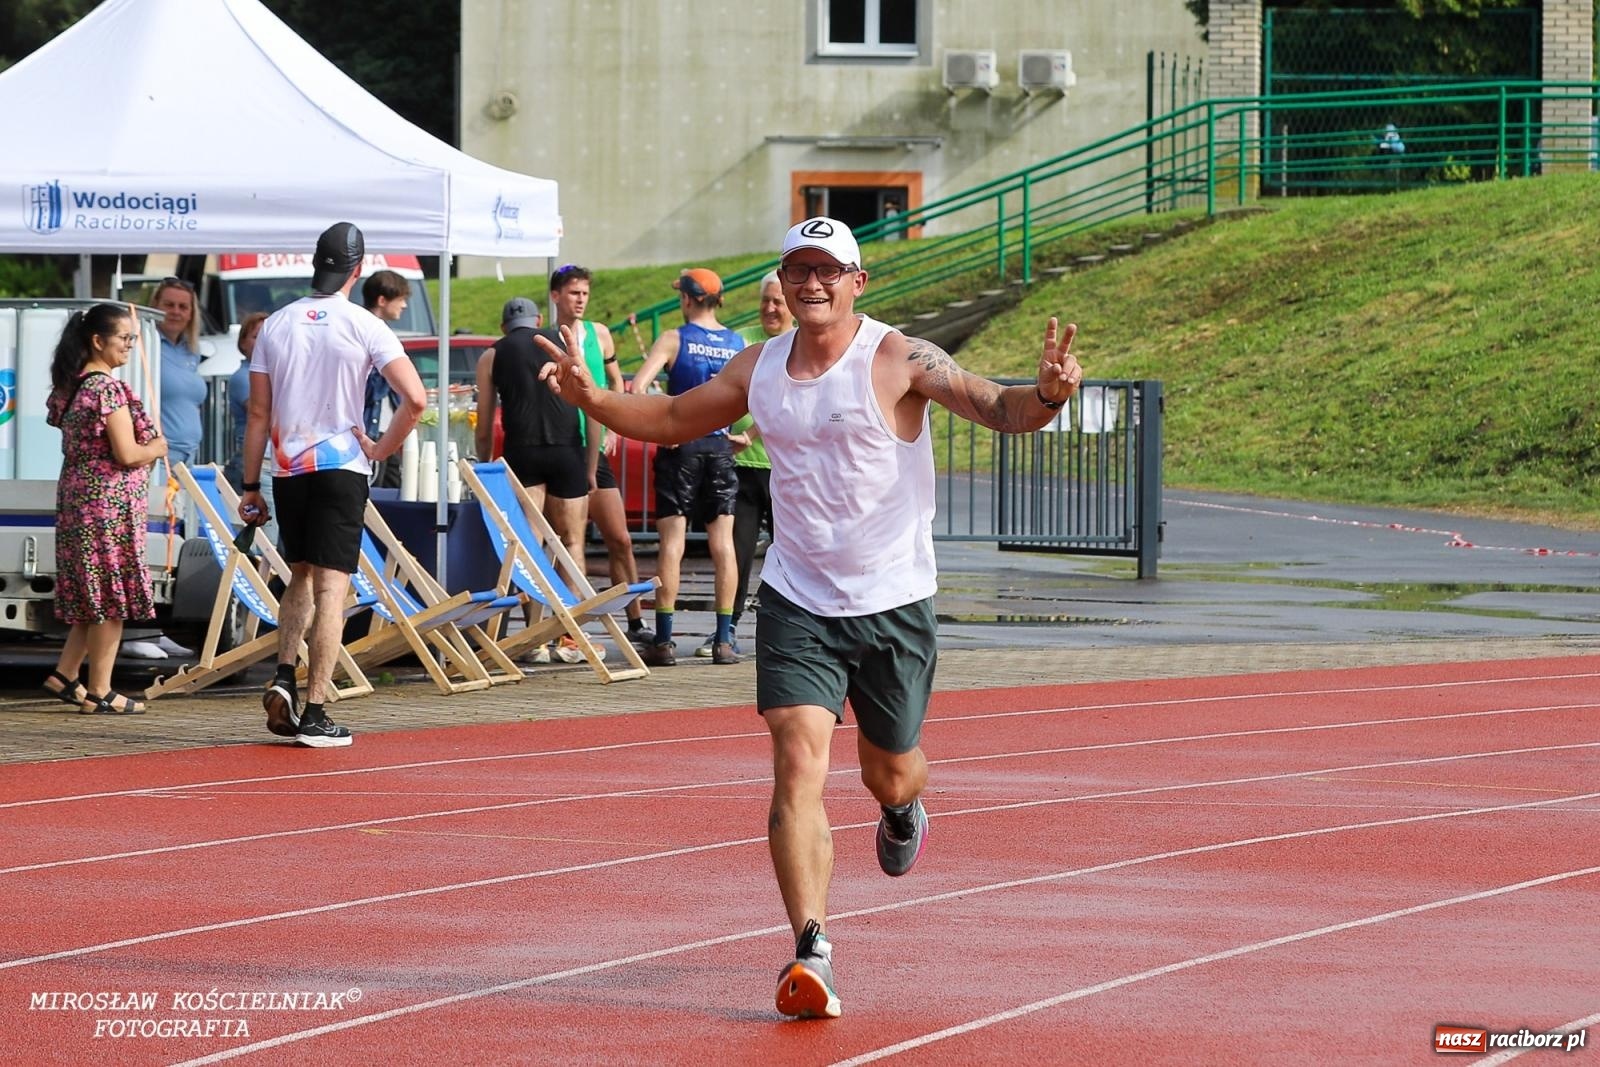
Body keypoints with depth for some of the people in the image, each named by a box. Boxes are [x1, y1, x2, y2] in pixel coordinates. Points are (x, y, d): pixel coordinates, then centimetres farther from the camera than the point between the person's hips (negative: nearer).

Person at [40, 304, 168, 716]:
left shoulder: (71, 386, 11)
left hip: (76, 496, 9)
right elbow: (126, 454, -21)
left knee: (94, 595, 18)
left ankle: (65, 675, 18)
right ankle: (99, 693, 2)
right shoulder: (109, 389, -16)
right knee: (112, 595, -2)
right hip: (109, 501, -9)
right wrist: (157, 447, 0)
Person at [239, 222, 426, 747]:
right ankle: (314, 714, -6)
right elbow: (415, 398, -16)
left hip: (288, 469, 4)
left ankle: (282, 678, 3)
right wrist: (381, 448, -2)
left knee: (300, 576, 22)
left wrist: (251, 485, 11)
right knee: (331, 587, -2)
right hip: (341, 468, -4)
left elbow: (259, 413, 6)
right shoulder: (363, 326, -6)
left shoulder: (276, 325, 5)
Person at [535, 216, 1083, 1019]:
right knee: (798, 763, -15)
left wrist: (1045, 395, -44)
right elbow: (673, 421, 18)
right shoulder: (760, 367, 4)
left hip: (893, 603, -2)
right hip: (797, 600, 2)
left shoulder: (898, 362, -12)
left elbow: (999, 410, -22)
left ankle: (902, 810, 54)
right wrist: (594, 400, 2)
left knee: (888, 773, 14)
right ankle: (811, 953, -19)